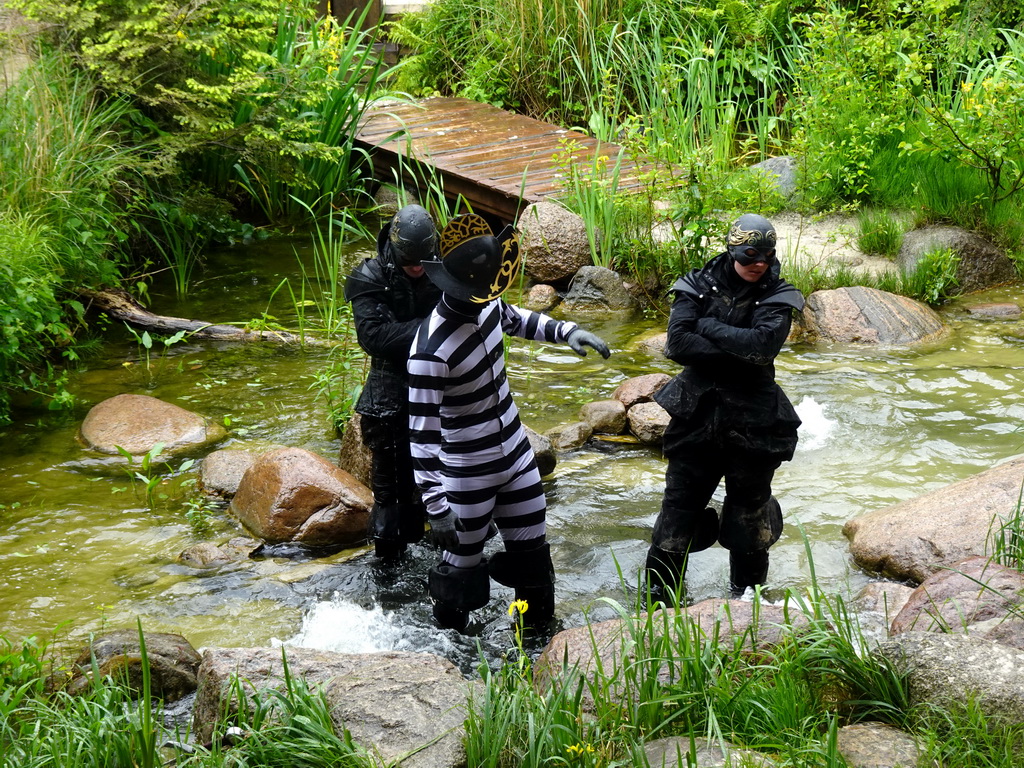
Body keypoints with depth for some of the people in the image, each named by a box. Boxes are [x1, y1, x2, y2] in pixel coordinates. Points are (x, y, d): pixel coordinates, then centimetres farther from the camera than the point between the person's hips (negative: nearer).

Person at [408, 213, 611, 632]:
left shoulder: (487, 305, -7)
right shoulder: (431, 351, -30)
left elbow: (516, 319, 20)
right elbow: (423, 433, -26)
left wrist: (566, 331, 6)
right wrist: (436, 508, -26)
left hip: (515, 453, 7)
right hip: (467, 475, -7)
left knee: (533, 551, 19)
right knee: (462, 566, 9)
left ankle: (539, 628, 41)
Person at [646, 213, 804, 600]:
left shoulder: (776, 296, -3)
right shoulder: (698, 287, -1)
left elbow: (762, 345, -21)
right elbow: (678, 343, -15)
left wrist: (708, 326, -15)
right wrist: (738, 355, -18)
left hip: (752, 420, 0)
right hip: (697, 413, 0)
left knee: (750, 510, 14)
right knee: (679, 506, 5)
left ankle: (746, 595, 31)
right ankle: (659, 596, 16)